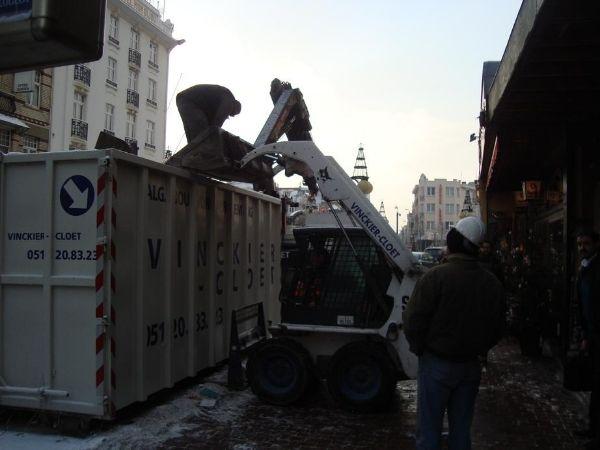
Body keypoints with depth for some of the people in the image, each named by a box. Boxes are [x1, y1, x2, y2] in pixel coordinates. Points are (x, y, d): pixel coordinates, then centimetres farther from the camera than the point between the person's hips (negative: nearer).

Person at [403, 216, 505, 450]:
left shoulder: (435, 276, -17)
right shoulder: (492, 282, 1)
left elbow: (413, 321, -16)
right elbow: (498, 328, 8)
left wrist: (419, 348, 1)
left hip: (436, 364, -5)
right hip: (471, 367, 5)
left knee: (429, 430, 6)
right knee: (461, 429, 18)